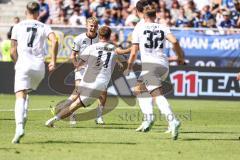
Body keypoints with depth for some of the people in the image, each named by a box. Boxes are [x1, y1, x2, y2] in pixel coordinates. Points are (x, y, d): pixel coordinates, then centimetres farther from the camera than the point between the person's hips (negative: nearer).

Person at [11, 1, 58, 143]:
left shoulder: (18, 26, 12)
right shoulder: (44, 27, 14)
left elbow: (13, 51, 11)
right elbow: (54, 41, -6)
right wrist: (53, 61, -1)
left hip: (23, 64, -2)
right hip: (39, 65, 2)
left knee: (20, 96, -11)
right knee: (25, 93, 25)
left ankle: (19, 127, -31)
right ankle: (23, 117, 4)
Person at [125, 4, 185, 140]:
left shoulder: (139, 29, 8)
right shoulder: (163, 28, 14)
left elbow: (134, 53, 6)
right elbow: (174, 41, -4)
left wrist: (129, 68, 21)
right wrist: (181, 57, 11)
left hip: (149, 65, -4)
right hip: (164, 66, 4)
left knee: (158, 95, -17)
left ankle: (172, 120, -38)